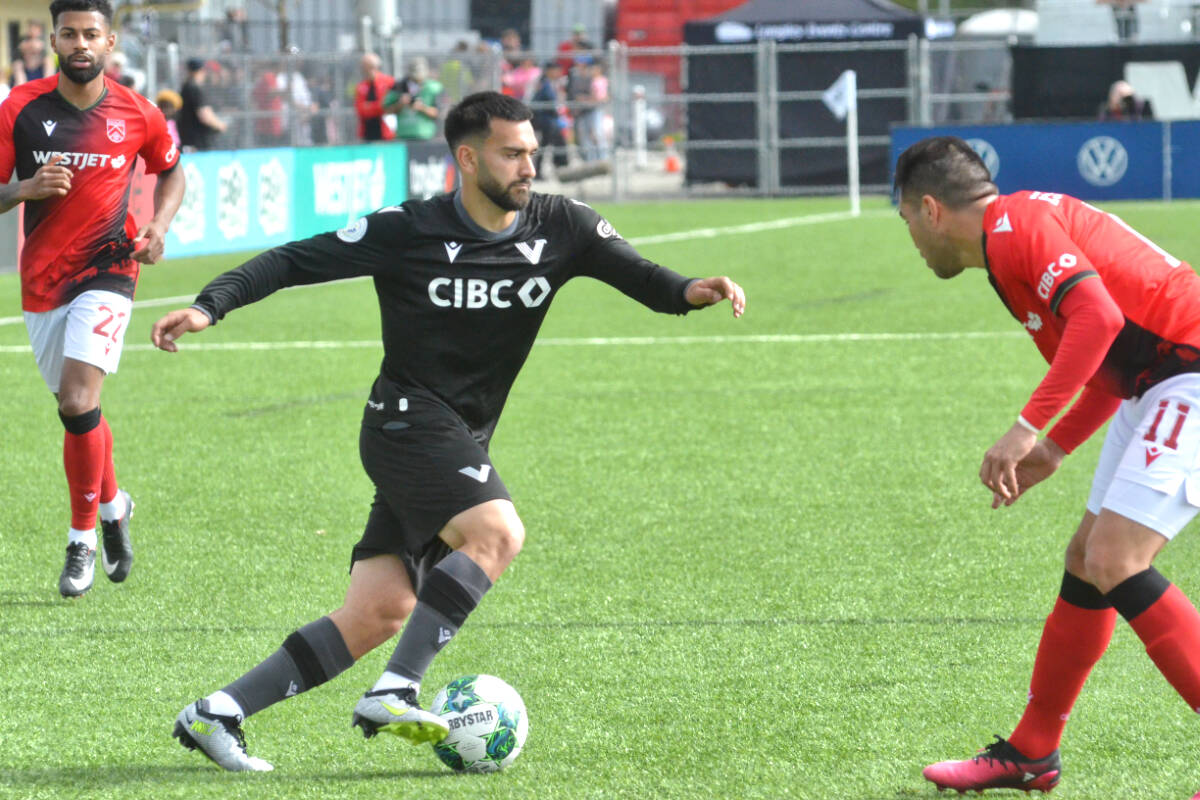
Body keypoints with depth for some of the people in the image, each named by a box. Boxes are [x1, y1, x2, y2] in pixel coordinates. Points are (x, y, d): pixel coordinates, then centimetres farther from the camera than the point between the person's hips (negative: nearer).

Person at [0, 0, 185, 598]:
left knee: (78, 401, -19)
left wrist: (158, 225, 0)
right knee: (75, 408, 13)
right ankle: (112, 504, 41)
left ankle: (82, 538, -6)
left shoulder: (136, 116, -2)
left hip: (105, 271, -3)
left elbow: (171, 171, 17)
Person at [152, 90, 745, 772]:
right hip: (408, 424, -6)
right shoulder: (408, 234, -10)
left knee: (380, 612, -1)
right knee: (498, 532, -29)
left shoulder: (561, 228, 1)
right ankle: (393, 695, -27)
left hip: (463, 446, 6)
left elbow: (643, 279, -3)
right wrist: (211, 305, -16)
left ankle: (216, 715, 4)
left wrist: (690, 291, -25)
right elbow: (296, 261, -5)